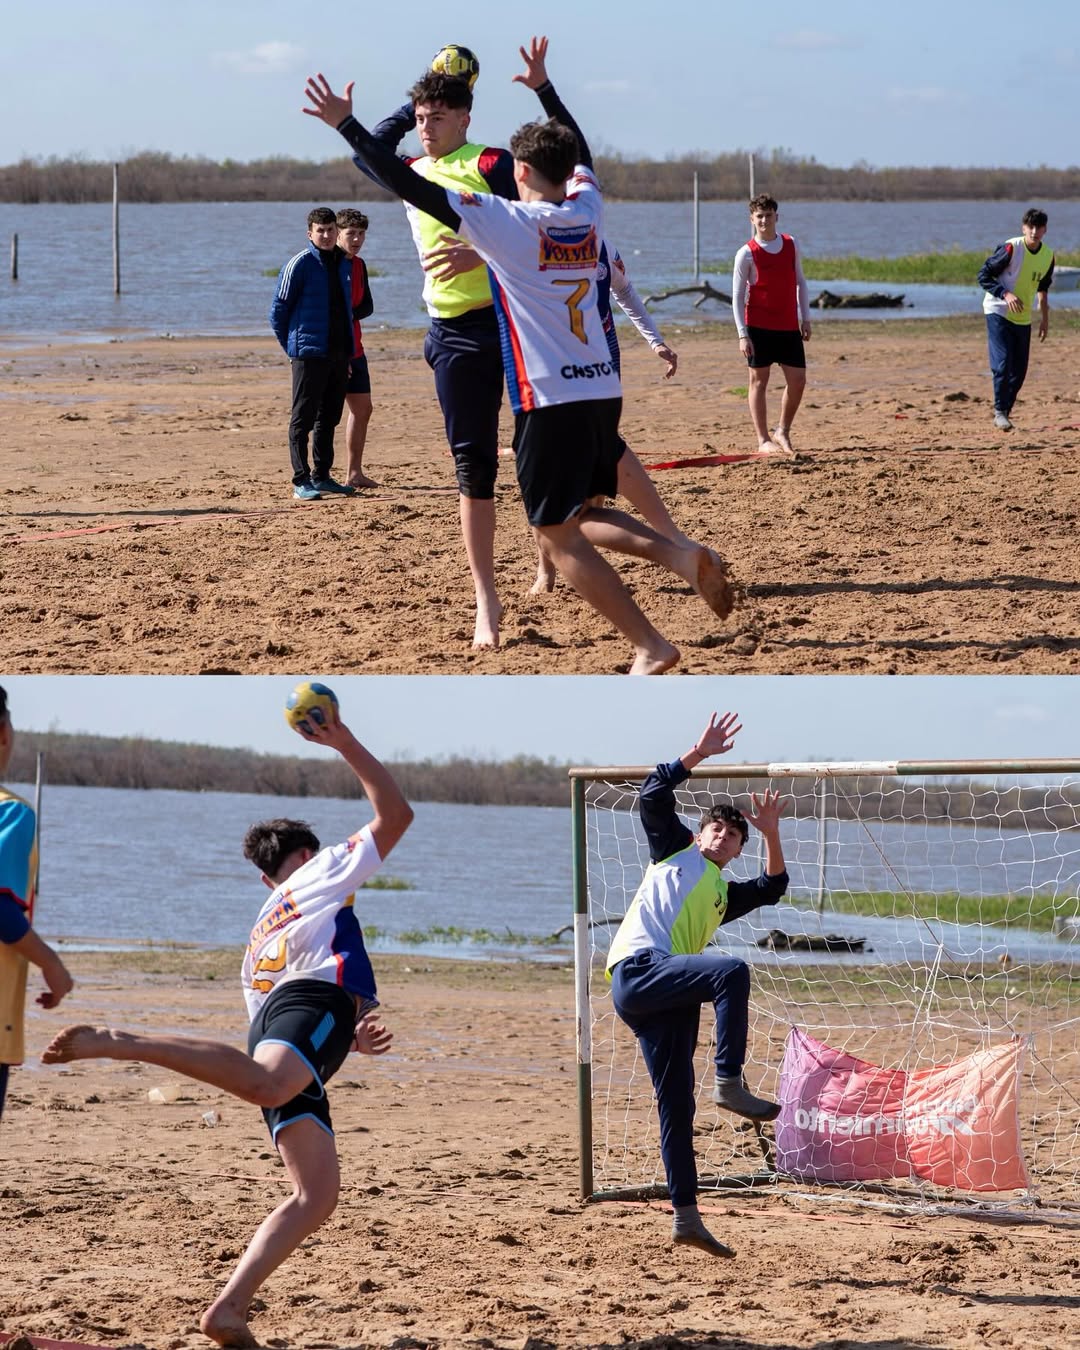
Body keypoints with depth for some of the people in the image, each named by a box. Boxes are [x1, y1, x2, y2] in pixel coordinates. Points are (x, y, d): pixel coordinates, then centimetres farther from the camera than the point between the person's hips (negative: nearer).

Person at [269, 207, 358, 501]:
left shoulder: (345, 264, 12)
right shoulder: (300, 265, -7)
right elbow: (278, 311, -3)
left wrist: (348, 350, 16)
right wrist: (293, 348, 0)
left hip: (339, 352, 6)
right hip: (309, 353, -6)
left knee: (329, 418, 11)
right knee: (303, 418, -4)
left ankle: (322, 476, 19)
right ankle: (301, 481, -4)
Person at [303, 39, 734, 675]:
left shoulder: (504, 221, -9)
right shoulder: (588, 209, 7)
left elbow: (411, 185, -11)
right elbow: (577, 152, 30)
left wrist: (346, 124, -5)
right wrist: (542, 85, 42)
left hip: (550, 400, -6)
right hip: (603, 390, 7)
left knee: (559, 537, 0)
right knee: (580, 517, 21)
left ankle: (651, 646, -7)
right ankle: (679, 552, -4)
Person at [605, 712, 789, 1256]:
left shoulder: (724, 895, 33)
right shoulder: (675, 851, 20)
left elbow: (774, 886, 25)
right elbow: (653, 795, 9)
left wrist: (770, 833, 14)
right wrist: (698, 754, 4)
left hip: (669, 997, 7)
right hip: (638, 969, -7)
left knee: (677, 1104, 2)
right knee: (732, 971, -29)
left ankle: (685, 1218, -1)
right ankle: (729, 1083, -34)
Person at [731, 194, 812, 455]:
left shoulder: (791, 245, 6)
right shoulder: (747, 254, -6)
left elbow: (800, 282, 15)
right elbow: (737, 296, -5)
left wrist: (805, 317, 9)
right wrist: (743, 334, -11)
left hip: (789, 326, 4)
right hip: (758, 326, -4)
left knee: (797, 380, 0)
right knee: (759, 380, 1)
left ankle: (783, 432, 17)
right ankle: (763, 440, 6)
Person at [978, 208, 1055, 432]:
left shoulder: (1048, 256, 1)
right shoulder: (1011, 249, -17)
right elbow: (984, 275, -12)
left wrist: (1045, 318, 17)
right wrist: (1006, 294, -25)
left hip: (1023, 318, 6)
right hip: (998, 312, -6)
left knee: (1019, 371, 6)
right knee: (1002, 363, -17)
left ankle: (1005, 410, 22)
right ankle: (1000, 412, -9)